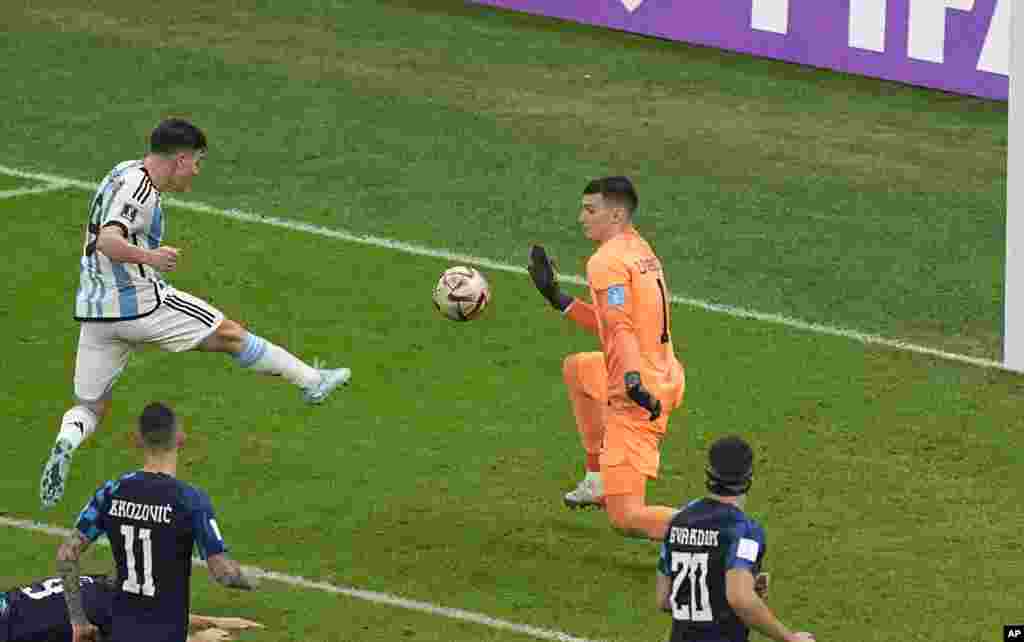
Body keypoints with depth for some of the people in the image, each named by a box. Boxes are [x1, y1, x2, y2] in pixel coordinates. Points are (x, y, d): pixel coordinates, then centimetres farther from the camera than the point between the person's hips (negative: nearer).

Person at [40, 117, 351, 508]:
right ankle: (311, 381, 20)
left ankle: (67, 439, -23)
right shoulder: (136, 188, -16)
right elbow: (107, 242, -33)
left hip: (95, 313, 9)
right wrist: (150, 257, -47)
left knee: (91, 407, 9)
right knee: (230, 335, 9)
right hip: (142, 303, -9)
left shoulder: (127, 172, 14)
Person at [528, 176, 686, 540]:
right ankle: (598, 482, 36)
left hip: (637, 399, -10)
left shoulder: (607, 262, -14)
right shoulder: (640, 250, 16)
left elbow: (619, 329, -29)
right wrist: (557, 298, 26)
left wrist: (632, 381, -41)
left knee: (626, 519, -10)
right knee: (576, 369, 36)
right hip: (665, 379, 10)